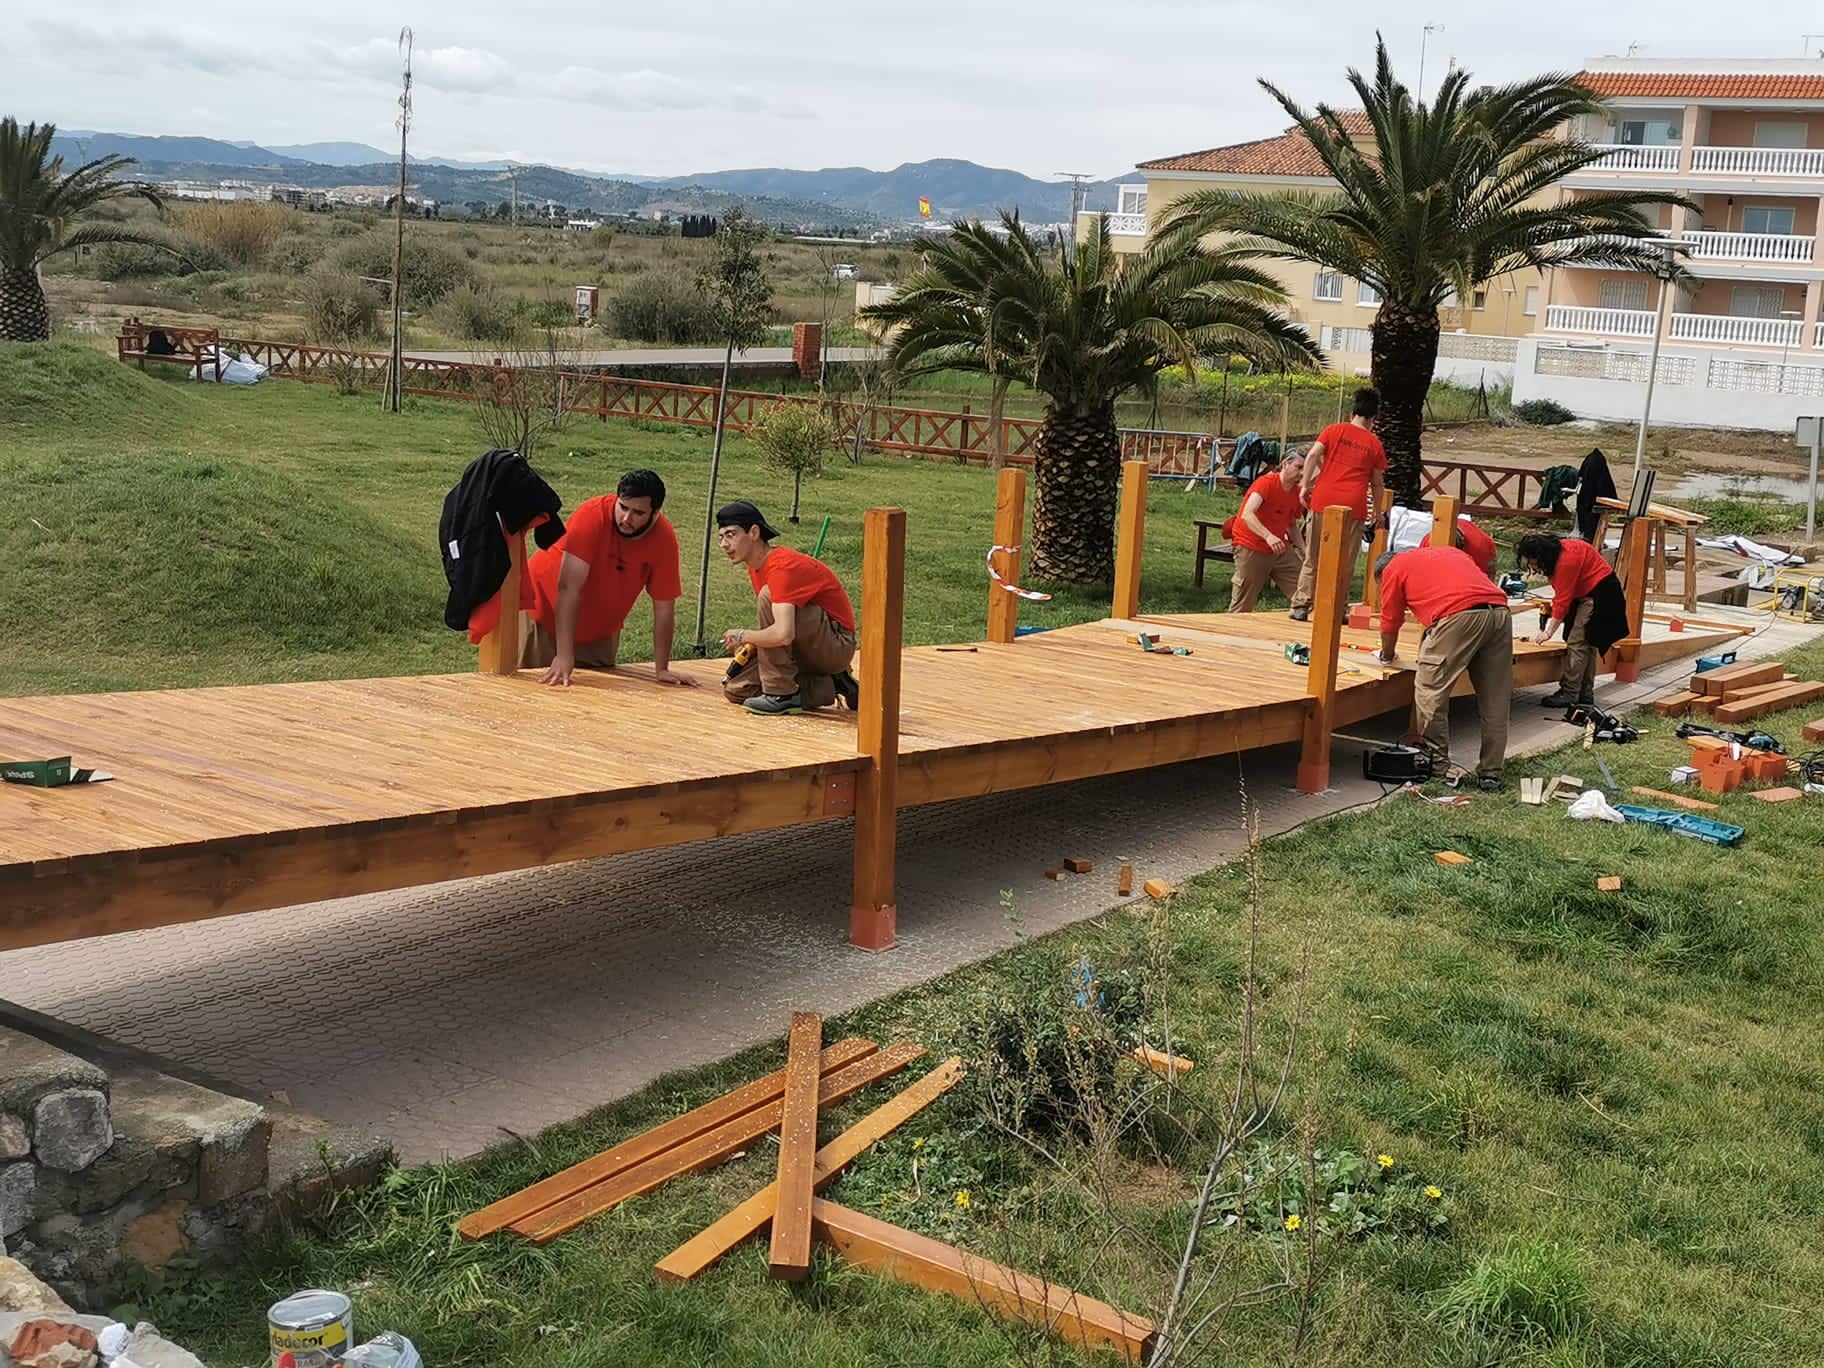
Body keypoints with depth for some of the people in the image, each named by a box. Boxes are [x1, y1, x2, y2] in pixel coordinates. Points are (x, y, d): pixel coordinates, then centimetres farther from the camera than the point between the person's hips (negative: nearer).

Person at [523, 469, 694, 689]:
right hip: (546, 607, -3)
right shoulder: (593, 514, -29)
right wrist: (564, 656, -37)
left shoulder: (664, 538, -19)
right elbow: (569, 587, -33)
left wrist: (661, 669, -14)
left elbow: (664, 608, -12)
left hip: (601, 628, 3)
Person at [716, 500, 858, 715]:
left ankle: (781, 694, -21)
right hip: (804, 651, 10)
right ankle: (829, 688, 5)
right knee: (736, 689, -1)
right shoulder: (756, 566, 6)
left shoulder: (782, 566, -25)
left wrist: (743, 636, -19)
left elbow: (783, 634, -37)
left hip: (836, 646, -10)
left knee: (768, 597, -28)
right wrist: (752, 641, -1)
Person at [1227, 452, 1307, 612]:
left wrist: (1304, 551, 3)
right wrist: (1268, 536, -46)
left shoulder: (1298, 493, 4)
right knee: (1242, 607, -2)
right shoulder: (1266, 483, -17)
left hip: (1280, 549, 6)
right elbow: (1247, 515, -32)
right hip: (1251, 548, -6)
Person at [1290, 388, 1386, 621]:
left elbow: (1312, 455, -4)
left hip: (1324, 500, 0)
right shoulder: (1375, 444, 9)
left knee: (1313, 558, 6)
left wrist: (1306, 486, 1)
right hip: (1354, 506, 0)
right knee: (1345, 562, 8)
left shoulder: (1334, 430, 9)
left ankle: (1301, 605, 3)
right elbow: (1377, 483, 13)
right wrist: (1377, 511, 23)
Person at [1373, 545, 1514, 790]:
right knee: (1495, 702, 12)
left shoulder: (1393, 568, 19)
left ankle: (1435, 764, 10)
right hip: (1500, 611, 6)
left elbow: (1390, 624, 23)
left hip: (1458, 615, -6)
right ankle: (1491, 772, 16)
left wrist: (1388, 656, 43)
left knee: (1430, 690, 6)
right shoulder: (1450, 552, 36)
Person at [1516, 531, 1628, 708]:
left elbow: (1563, 599, -25)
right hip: (1584, 593, 10)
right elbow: (1562, 593, 11)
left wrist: (1549, 632, -20)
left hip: (1599, 593, -10)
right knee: (1586, 644, 11)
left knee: (1578, 643, -13)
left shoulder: (1567, 560, -29)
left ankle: (1570, 693, -13)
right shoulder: (1556, 552, -1)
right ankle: (1585, 693, 16)